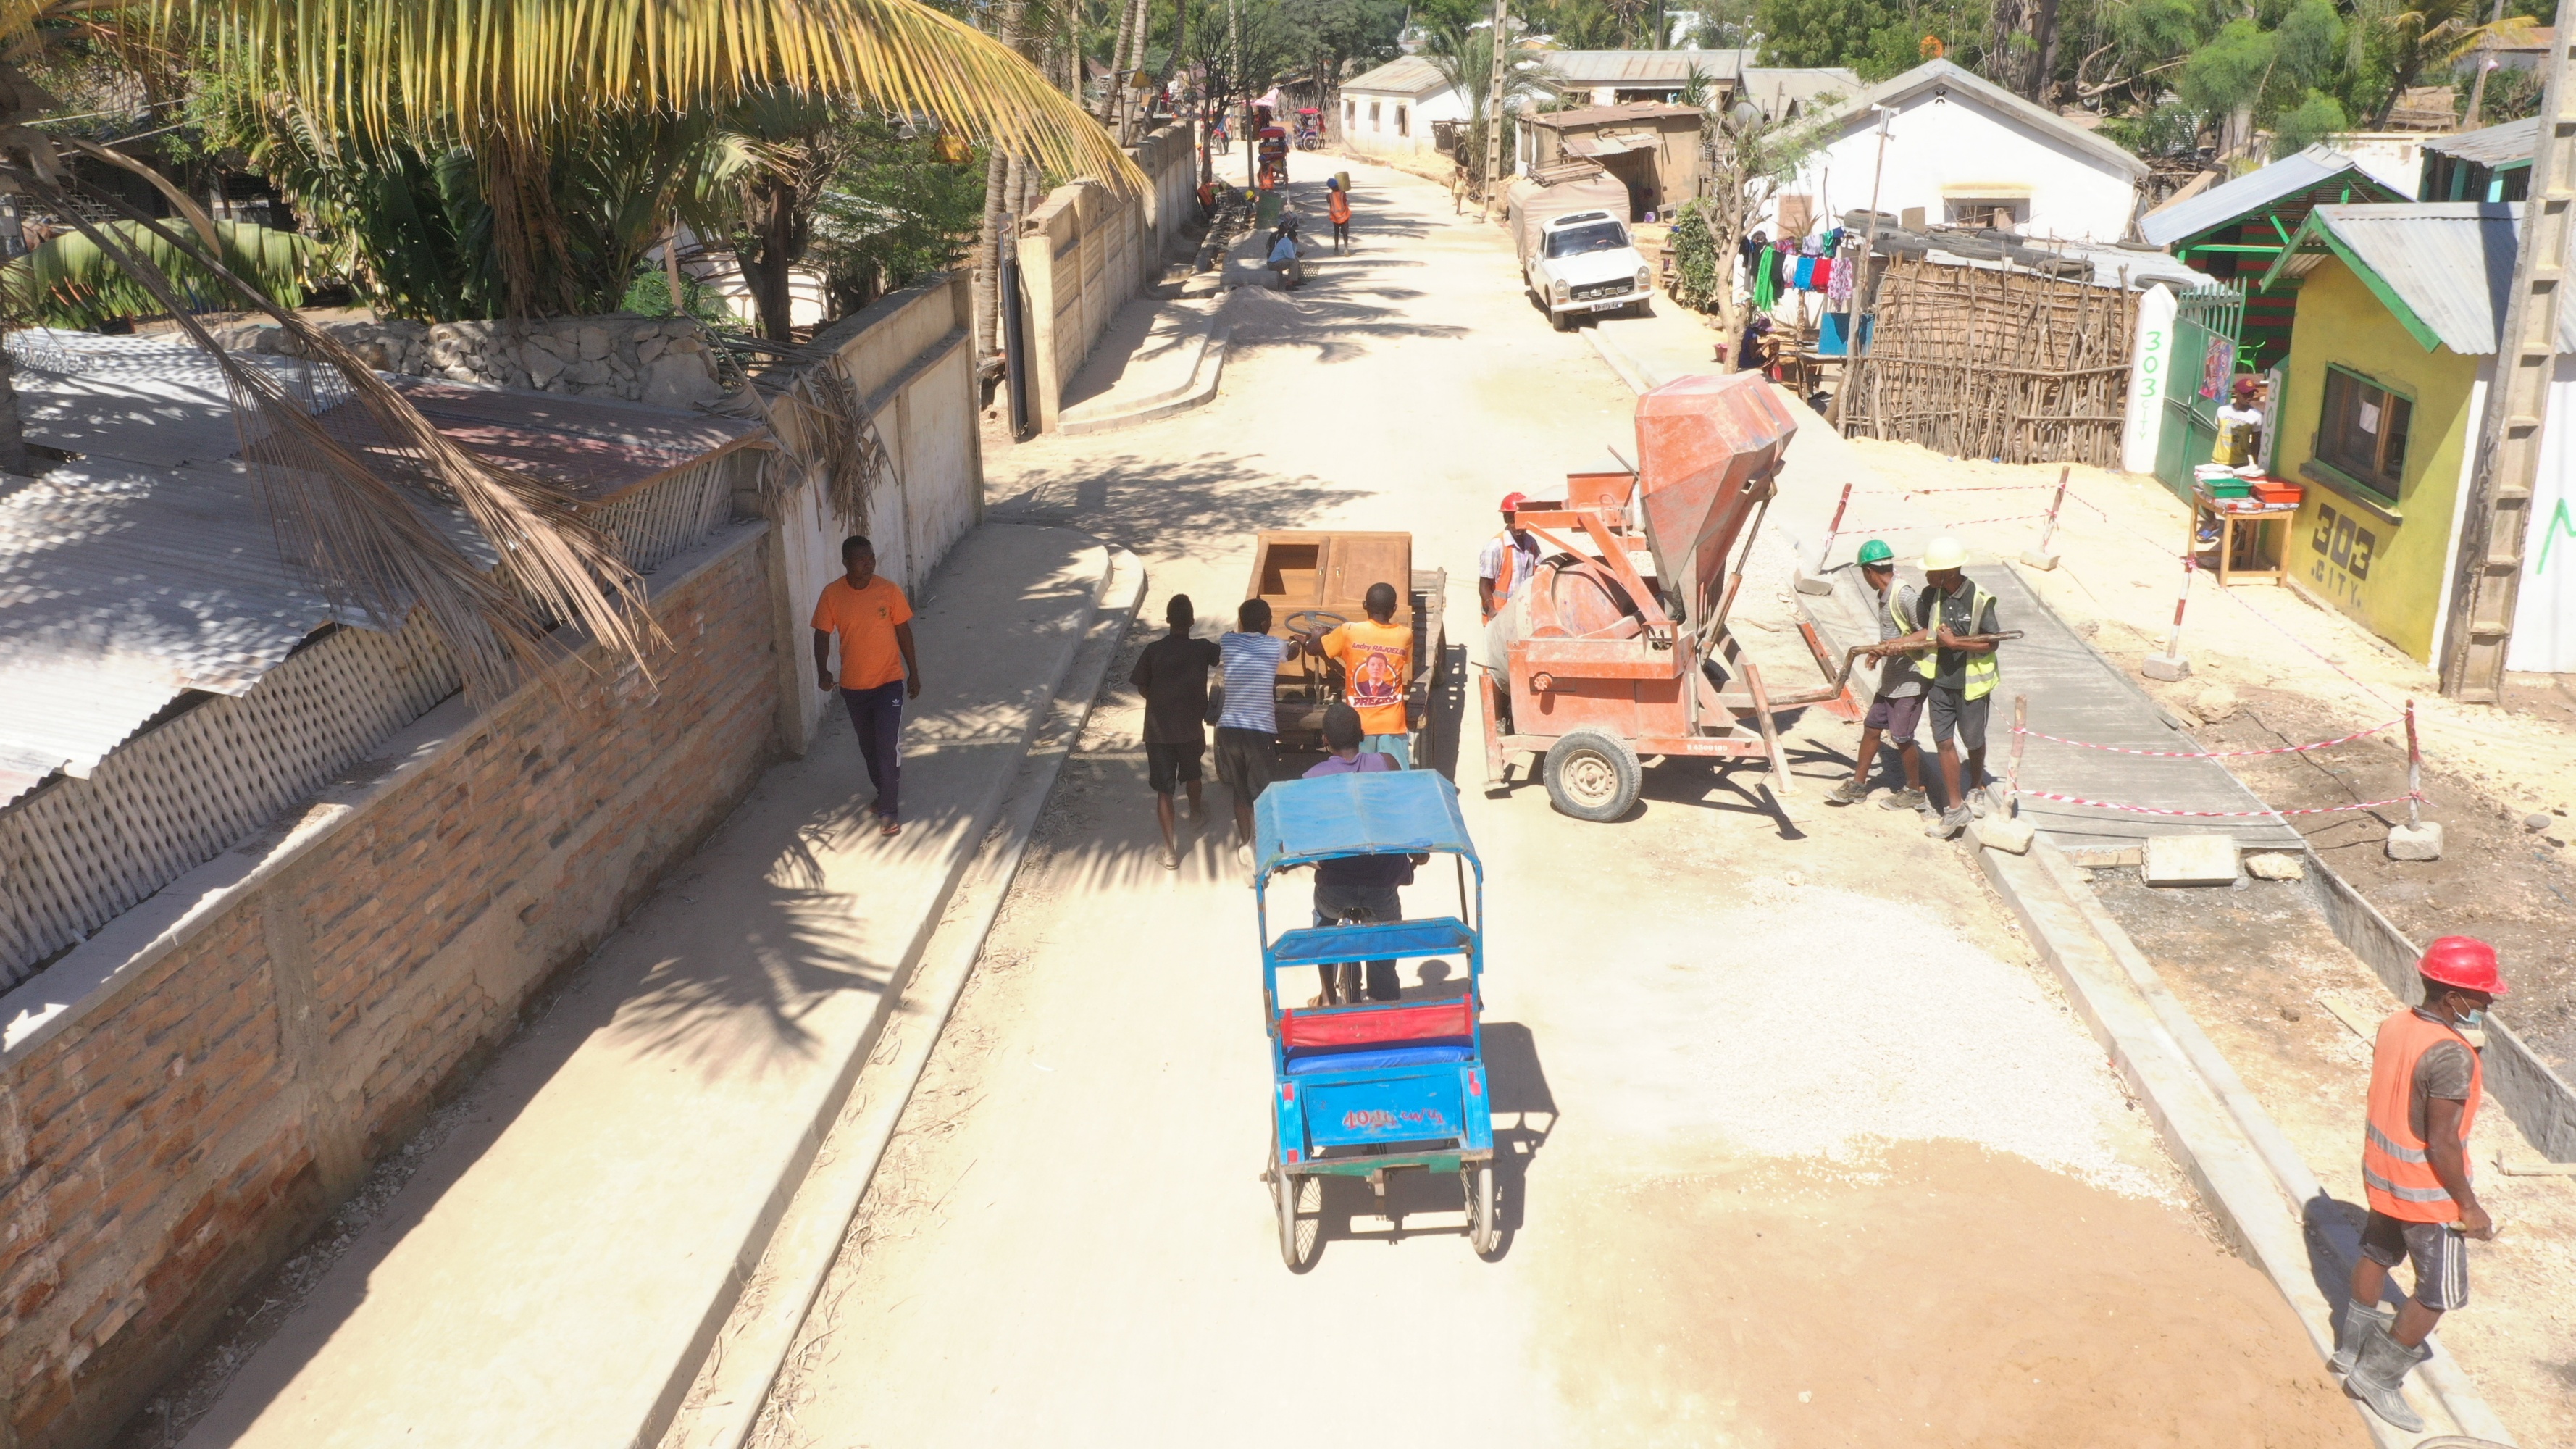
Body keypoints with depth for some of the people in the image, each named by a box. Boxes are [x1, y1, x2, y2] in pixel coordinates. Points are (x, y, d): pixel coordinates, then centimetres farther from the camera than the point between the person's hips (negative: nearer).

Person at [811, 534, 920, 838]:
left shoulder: (888, 590, -10)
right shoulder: (832, 594, -9)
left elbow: (903, 631, -1)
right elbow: (823, 635, -3)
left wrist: (914, 673, 3)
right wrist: (822, 671, -20)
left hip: (889, 681, -2)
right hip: (853, 685, 2)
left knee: (888, 747, -8)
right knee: (869, 747, 18)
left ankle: (889, 811, 2)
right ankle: (883, 793, 40)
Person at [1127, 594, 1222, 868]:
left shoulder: (1153, 650, -9)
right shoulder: (1202, 649, -10)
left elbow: (1142, 688, 0)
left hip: (1158, 730, -1)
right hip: (1191, 727, 1)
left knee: (1163, 789, 3)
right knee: (1192, 773, 29)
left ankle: (1170, 850, -2)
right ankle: (1196, 812, 55)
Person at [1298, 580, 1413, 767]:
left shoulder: (1349, 631, -6)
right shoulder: (1405, 635, -2)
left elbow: (1313, 649, 5)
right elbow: (1408, 682, 10)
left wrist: (1310, 639, 25)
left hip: (1358, 726, 0)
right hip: (1392, 725, 0)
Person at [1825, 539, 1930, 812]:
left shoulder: (1905, 596, -21)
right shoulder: (1884, 596, 7)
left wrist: (1897, 646, -28)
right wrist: (1881, 650, 5)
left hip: (1909, 680, -9)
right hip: (1890, 679, 9)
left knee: (1902, 738, 2)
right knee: (1871, 728, 14)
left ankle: (1914, 792, 19)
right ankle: (1858, 785, 25)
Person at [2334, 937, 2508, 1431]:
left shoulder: (2394, 1026, -5)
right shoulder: (2451, 1057, -30)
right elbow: (2443, 1142, -26)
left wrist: (2388, 1160, 21)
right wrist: (2469, 1206, -15)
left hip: (2382, 1175, 8)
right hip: (2427, 1193, -8)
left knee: (2377, 1254, 27)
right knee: (2441, 1292, 8)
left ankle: (2352, 1345, 44)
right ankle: (2377, 1375, 17)